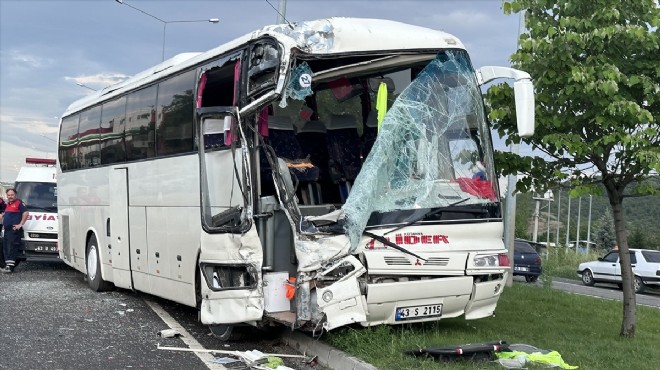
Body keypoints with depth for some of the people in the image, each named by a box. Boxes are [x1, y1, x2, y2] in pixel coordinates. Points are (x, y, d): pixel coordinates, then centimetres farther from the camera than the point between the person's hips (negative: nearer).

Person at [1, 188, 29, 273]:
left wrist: (20, 224, -16)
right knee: (6, 247, 10)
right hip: (7, 230, 9)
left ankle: (10, 266, -14)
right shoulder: (8, 204, 19)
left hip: (14, 230, -9)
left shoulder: (19, 203, -7)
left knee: (12, 248, -12)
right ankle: (7, 265, 16)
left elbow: (26, 213, -15)